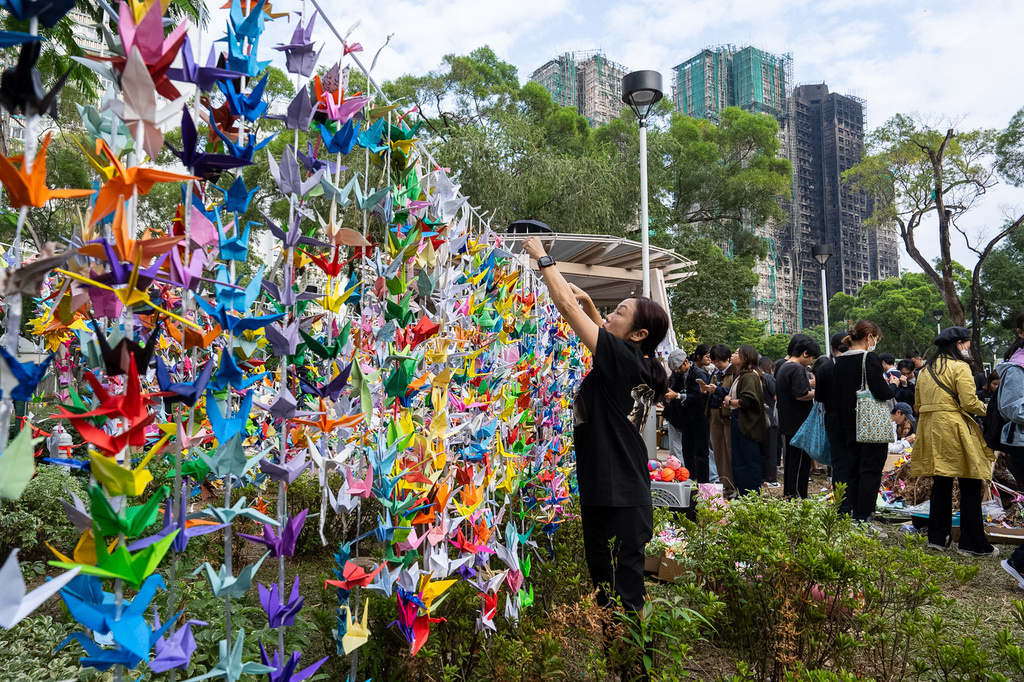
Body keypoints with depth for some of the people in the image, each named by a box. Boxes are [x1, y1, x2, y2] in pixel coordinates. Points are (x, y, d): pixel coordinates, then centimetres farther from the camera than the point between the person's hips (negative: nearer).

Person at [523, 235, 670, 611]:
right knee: (609, 591, 20)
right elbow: (606, 334, 30)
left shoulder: (622, 359, -16)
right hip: (617, 496, 10)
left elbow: (566, 305, -13)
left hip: (618, 502, -10)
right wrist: (589, 303, 18)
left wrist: (542, 258, -2)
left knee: (621, 597, 0)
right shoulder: (637, 365, 7)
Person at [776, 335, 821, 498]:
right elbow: (801, 394, -25)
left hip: (786, 424, 10)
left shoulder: (782, 368, 16)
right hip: (799, 424, -10)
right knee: (801, 462, -4)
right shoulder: (798, 369, -15)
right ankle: (796, 496, -2)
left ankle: (787, 495, 23)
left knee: (790, 460, 16)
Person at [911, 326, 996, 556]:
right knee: (970, 486, 0)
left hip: (931, 430, 7)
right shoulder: (959, 367, -8)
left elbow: (918, 405, 16)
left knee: (941, 484, 13)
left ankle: (937, 537, 17)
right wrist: (986, 408, 4)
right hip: (954, 430, -7)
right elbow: (969, 403, -14)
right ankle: (973, 543, 4)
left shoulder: (926, 370, 15)